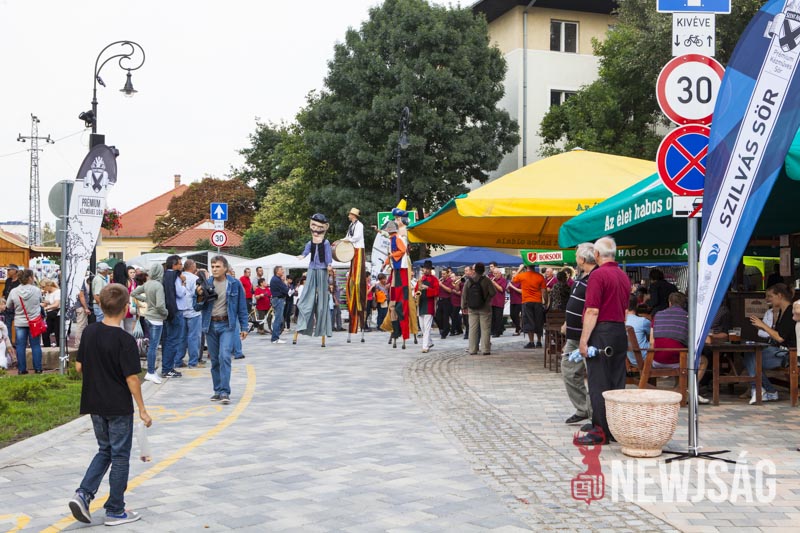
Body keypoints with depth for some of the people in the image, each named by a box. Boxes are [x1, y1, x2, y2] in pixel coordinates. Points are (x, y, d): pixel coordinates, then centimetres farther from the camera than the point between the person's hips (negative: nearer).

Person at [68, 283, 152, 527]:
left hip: (95, 404, 6)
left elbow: (79, 366, 6)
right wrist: (142, 409, -10)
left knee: (105, 450, 22)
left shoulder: (89, 331, -1)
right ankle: (115, 511, 14)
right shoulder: (125, 340, -19)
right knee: (120, 456, 7)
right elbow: (132, 379, -18)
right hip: (119, 407, -6)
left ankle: (83, 493, 5)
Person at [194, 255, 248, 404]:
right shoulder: (206, 284, 3)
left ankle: (225, 392, -15)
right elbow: (197, 308, 6)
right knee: (214, 360, 10)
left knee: (225, 357, -16)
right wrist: (199, 295, -13)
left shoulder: (235, 284, -1)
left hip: (227, 325, -3)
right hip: (211, 325, 3)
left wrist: (244, 327, 2)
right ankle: (217, 390, 21)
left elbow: (242, 307, 5)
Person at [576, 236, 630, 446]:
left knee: (599, 385, -4)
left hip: (601, 333, -8)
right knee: (617, 383, 10)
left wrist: (584, 340, -16)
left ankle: (601, 432, -3)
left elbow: (592, 311, -18)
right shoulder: (623, 276, 13)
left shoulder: (598, 275, -12)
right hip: (620, 333, 8)